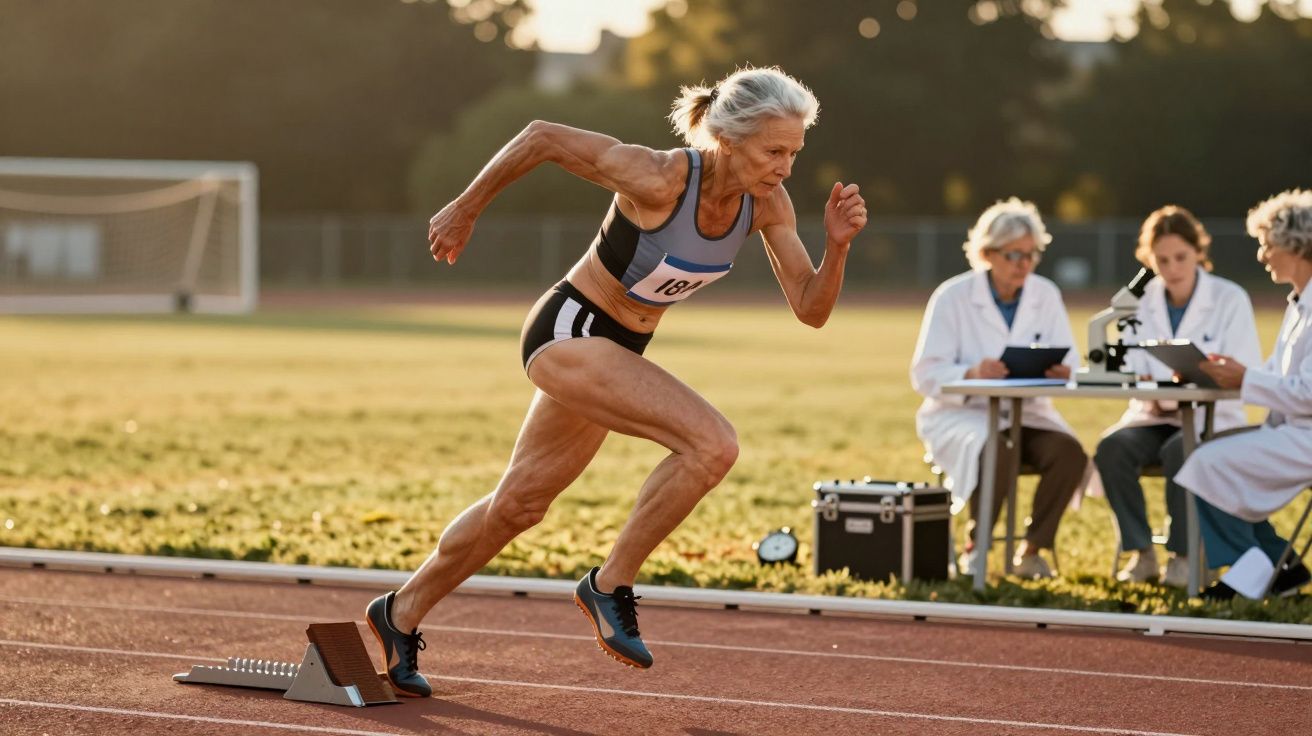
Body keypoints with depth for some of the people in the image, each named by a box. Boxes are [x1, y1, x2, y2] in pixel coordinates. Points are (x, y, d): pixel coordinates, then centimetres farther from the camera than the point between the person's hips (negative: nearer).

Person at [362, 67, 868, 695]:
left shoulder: (766, 204, -10)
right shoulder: (658, 178, -28)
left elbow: (810, 309, -7)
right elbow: (542, 137, -18)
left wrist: (837, 245, -25)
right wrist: (465, 210, -7)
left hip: (617, 351, 8)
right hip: (569, 332, -8)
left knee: (518, 504, 19)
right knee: (712, 443, -25)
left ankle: (402, 614, 37)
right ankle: (610, 586, -9)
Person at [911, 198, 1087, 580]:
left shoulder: (1046, 295, 4)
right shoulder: (952, 297, -7)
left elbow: (1071, 362, -2)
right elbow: (925, 375, -12)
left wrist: (1063, 372, -27)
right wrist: (972, 374, -32)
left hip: (1027, 414, 4)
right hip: (959, 414, -4)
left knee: (1070, 452, -26)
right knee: (996, 454, -36)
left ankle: (1032, 549, -8)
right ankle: (975, 548, -12)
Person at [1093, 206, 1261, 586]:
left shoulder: (1231, 299, -3)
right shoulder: (1141, 300, 7)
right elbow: (1129, 371, 4)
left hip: (1213, 418, -3)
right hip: (1154, 416, 3)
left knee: (1179, 450, -36)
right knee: (1112, 447, -28)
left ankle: (1184, 555, -16)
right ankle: (1140, 552, -15)